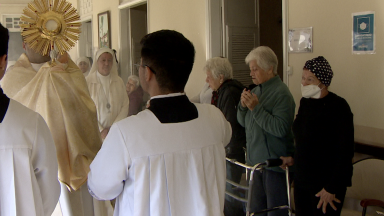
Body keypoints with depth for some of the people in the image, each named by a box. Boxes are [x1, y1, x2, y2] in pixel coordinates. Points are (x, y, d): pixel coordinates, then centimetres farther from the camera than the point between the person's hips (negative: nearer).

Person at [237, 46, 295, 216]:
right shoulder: (256, 90, 10)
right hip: (255, 161, 8)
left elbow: (280, 129, -24)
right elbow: (243, 123, 13)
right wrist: (243, 106, -6)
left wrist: (256, 108, -24)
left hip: (275, 164, -8)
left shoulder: (281, 93, -15)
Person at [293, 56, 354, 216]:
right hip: (302, 179, 7)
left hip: (326, 183, -7)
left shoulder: (338, 107, -16)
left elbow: (345, 152, -17)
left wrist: (332, 188, -17)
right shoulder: (305, 102, 6)